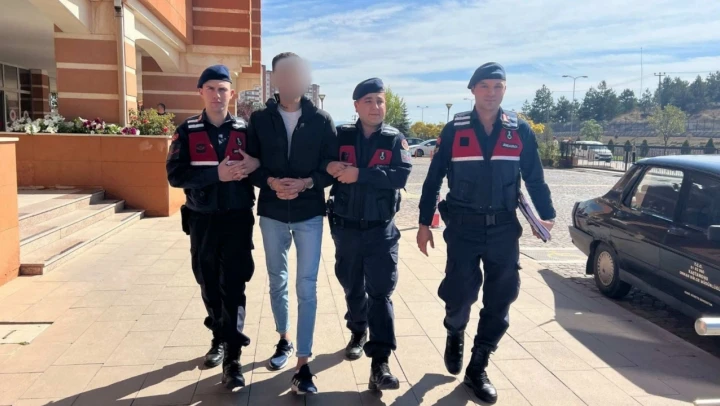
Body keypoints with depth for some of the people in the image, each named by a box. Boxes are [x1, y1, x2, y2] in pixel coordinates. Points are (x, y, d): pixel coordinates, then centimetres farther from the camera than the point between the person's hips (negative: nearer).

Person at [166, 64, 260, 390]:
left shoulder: (244, 130, 2)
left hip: (238, 218, -1)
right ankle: (220, 338, 33)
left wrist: (254, 164, -18)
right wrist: (216, 173, -21)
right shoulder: (187, 131, 0)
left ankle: (232, 357, 1)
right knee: (209, 285, 13)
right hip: (202, 220, 2)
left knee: (233, 286, -3)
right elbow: (175, 175, -9)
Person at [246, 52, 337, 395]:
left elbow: (332, 167, -2)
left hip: (309, 214, -2)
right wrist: (272, 182, -18)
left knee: (307, 287, -2)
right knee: (277, 281, 16)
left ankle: (303, 364, 5)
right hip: (272, 213, 2)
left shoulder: (321, 120, -1)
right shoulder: (260, 119, 2)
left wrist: (305, 183, -19)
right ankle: (284, 340, 38)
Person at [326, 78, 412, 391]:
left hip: (381, 229, -2)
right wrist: (329, 168, -22)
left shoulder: (395, 139, -1)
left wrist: (360, 174, -24)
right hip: (346, 228, 2)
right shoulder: (341, 136, 2)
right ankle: (358, 332, 41)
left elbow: (401, 175, -15)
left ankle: (380, 364, -4)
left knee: (380, 292, -5)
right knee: (353, 287, 16)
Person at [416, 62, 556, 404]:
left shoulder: (520, 131, 4)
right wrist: (424, 223, 1)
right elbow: (434, 179, 3)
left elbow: (535, 178, 9)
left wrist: (547, 215, -2)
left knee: (499, 302, 4)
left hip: (504, 228, 2)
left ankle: (477, 369, 22)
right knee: (460, 294, -3)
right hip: (463, 227, -2)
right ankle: (455, 335, 33)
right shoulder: (454, 130, 0)